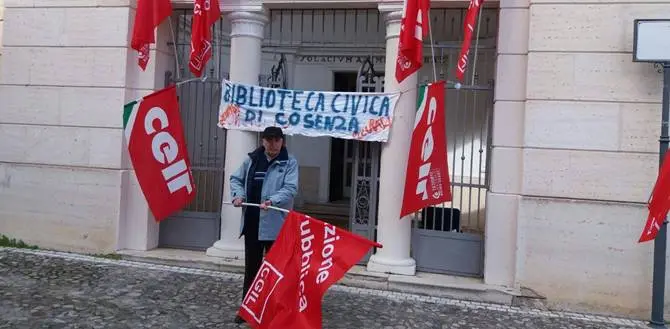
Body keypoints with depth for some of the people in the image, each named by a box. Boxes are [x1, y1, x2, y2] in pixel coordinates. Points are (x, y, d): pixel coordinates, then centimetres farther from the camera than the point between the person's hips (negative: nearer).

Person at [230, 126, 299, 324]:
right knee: (251, 266, 16)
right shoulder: (252, 159, 7)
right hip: (251, 222, 4)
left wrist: (272, 201, -30)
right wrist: (238, 194, -4)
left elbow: (291, 188, -14)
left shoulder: (290, 162, -5)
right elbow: (236, 179, 16)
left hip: (275, 225, -4)